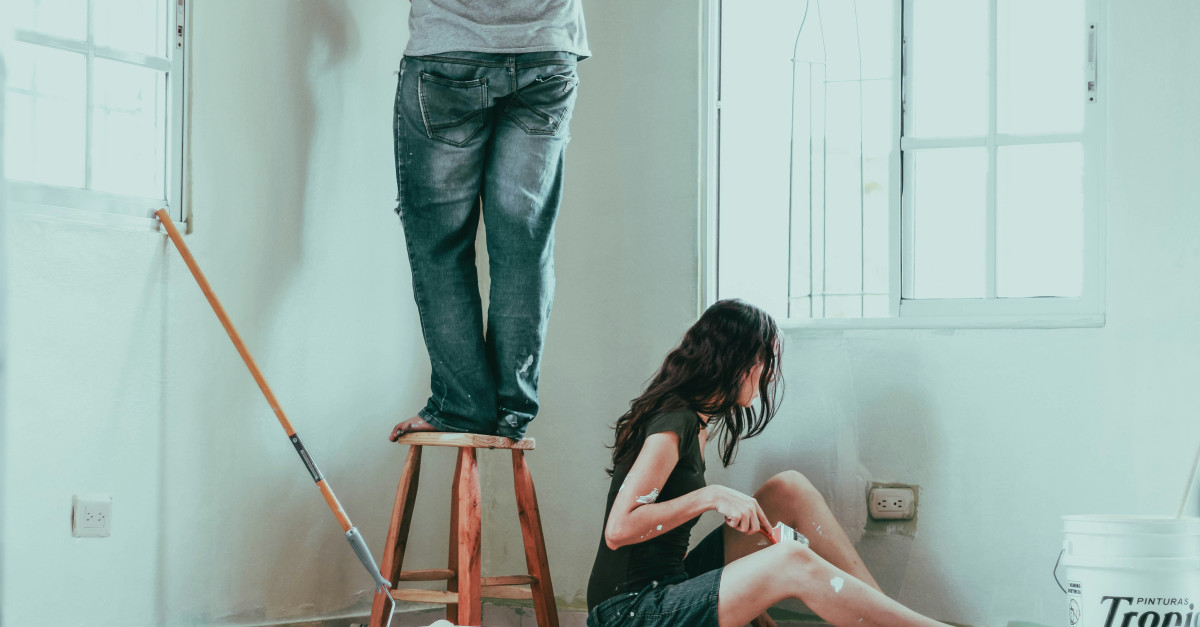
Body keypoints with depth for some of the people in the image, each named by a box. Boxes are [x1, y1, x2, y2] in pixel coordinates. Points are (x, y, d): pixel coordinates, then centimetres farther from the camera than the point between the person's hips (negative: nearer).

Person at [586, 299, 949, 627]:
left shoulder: (695, 422, 15)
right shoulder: (674, 424, -15)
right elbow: (618, 530, -24)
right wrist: (712, 497, -22)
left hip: (669, 582, 10)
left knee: (790, 489, 5)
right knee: (792, 563, -27)